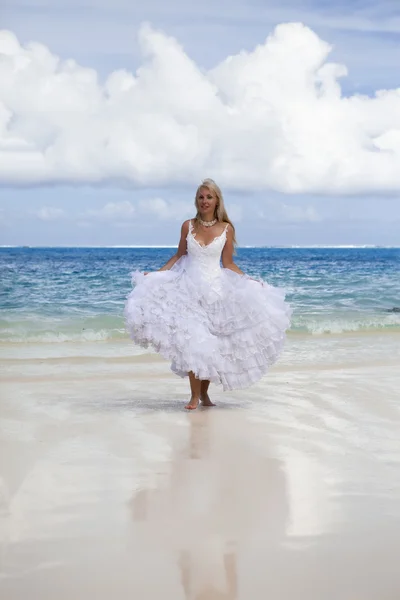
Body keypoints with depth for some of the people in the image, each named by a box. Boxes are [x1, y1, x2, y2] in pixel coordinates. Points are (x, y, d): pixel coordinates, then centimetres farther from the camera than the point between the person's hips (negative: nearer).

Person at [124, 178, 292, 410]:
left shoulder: (226, 229, 0)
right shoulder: (188, 226, 2)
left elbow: (228, 264, 4)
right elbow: (179, 256, 10)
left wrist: (250, 281, -4)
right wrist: (155, 274, 3)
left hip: (216, 289, 0)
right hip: (190, 288, 0)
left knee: (212, 342, 2)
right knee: (192, 341, -7)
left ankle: (204, 392, 17)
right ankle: (195, 395, -1)